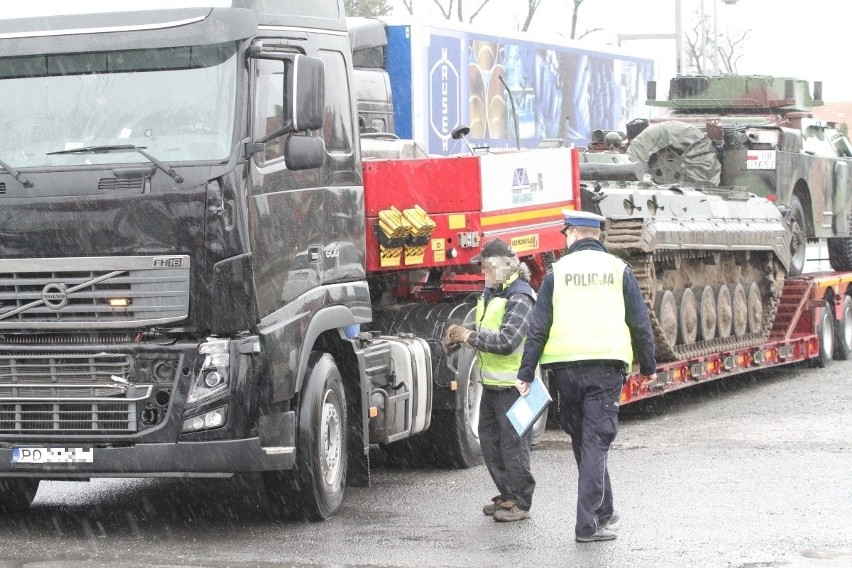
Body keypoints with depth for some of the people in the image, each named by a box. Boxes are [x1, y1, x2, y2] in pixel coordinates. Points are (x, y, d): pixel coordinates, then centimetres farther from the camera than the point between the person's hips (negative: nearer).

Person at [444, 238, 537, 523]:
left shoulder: (519, 298, -18)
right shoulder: (492, 293, 13)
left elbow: (506, 341, -25)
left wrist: (470, 336, -16)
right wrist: (462, 331, 6)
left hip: (512, 384, -10)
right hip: (491, 382, 10)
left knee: (513, 443, -3)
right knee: (489, 438, 15)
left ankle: (521, 503, 6)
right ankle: (507, 495, 26)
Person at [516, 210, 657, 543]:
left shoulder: (558, 272, 4)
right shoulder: (618, 270, 5)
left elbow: (538, 327, 2)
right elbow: (640, 323, 6)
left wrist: (526, 373, 6)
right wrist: (648, 367, 17)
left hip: (566, 366, 1)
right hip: (607, 364, -1)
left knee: (582, 439, 16)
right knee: (595, 442, -2)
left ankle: (603, 511, 28)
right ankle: (588, 524, -8)